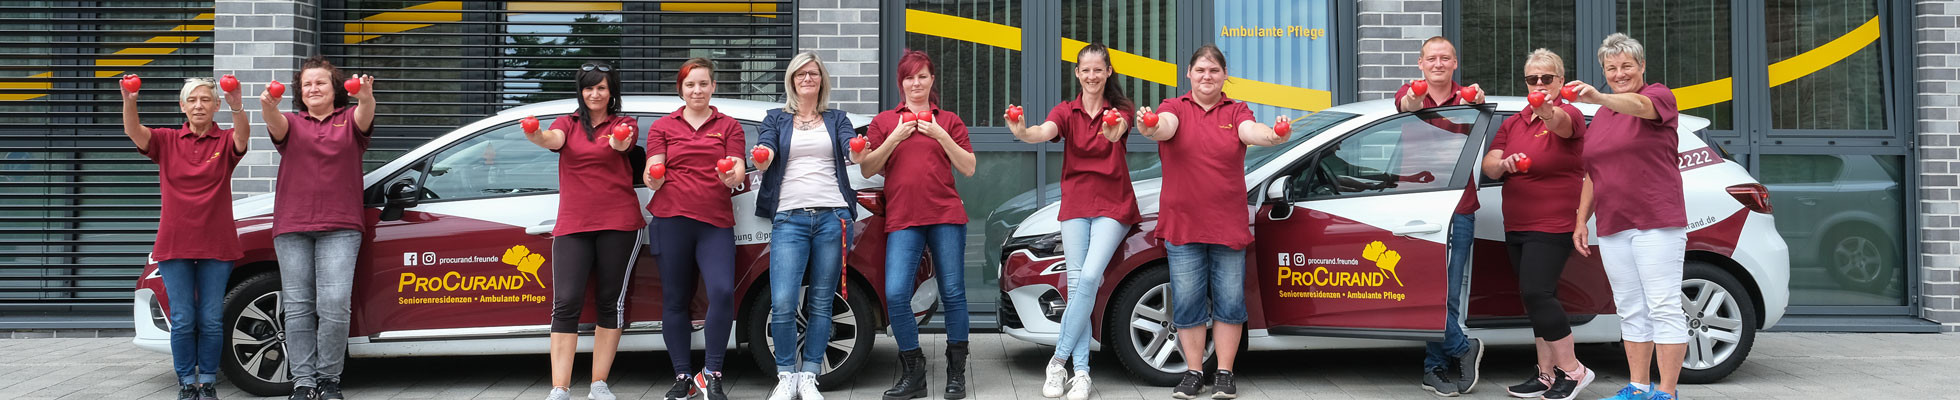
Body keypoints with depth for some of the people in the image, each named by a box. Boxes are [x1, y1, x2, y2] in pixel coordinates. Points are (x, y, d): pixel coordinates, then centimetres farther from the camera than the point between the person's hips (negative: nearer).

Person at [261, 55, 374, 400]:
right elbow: (277, 127, -8)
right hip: (292, 227, 2)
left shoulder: (348, 120, 11)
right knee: (298, 306, -1)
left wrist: (365, 99, -36)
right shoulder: (292, 123, 15)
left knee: (335, 304, -12)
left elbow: (364, 120, -12)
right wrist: (268, 108, -33)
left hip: (339, 227, -2)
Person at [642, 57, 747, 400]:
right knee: (675, 300, 3)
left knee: (722, 292, -18)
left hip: (716, 223, -1)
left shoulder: (729, 126, 13)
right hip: (671, 220, 1)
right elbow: (654, 174, 5)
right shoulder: (662, 127, 14)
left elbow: (738, 175, 3)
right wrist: (654, 178, -19)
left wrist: (732, 176, -21)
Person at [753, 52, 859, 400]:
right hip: (789, 217, -1)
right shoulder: (776, 119, 15)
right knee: (783, 303, -13)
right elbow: (764, 157, -1)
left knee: (821, 303, 2)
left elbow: (852, 151, -1)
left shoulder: (836, 119, 16)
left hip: (832, 216, 1)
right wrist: (761, 158, -26)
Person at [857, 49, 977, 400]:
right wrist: (895, 138, -4)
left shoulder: (948, 121, 14)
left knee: (952, 293, -1)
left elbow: (968, 168, 6)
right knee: (895, 294, -12)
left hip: (945, 215, 0)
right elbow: (867, 169, 8)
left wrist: (941, 136, -5)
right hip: (902, 219, 0)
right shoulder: (885, 121, 15)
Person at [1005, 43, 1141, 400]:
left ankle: (1059, 360, -9)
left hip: (1112, 205, -2)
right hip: (1075, 204, 2)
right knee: (1077, 284, -4)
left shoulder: (1120, 109, -1)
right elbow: (1045, 132, -18)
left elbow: (1117, 128, -25)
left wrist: (1113, 131, -50)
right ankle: (1081, 371, -2)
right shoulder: (1066, 111, 4)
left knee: (1089, 278, -17)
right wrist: (1023, 132, -41)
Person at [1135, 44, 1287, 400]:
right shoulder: (1175, 107, 2)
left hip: (1229, 225, 1)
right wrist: (1151, 128, -46)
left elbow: (1250, 131, -15)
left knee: (1229, 301, 4)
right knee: (1188, 301, 2)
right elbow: (1166, 126, -21)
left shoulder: (1235, 111, 6)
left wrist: (1272, 135, -39)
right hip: (1183, 224, -1)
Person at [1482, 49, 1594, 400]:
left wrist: (1548, 111, -54)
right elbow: (1488, 166, 6)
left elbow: (1561, 122, -31)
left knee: (1536, 292, -17)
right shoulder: (1513, 123, 14)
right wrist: (1504, 164, -18)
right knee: (1535, 296, 9)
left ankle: (1572, 369, -6)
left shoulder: (1569, 116, -5)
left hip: (1553, 226, -7)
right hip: (1516, 226, 7)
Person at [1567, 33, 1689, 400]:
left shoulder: (1659, 96, -2)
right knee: (1630, 310, 10)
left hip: (1656, 222, -7)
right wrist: (1581, 220, 16)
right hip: (1612, 228, 7)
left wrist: (1599, 97, -47)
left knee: (1664, 308, -6)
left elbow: (1638, 105, -28)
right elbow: (1593, 173, 23)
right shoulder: (1601, 116, 18)